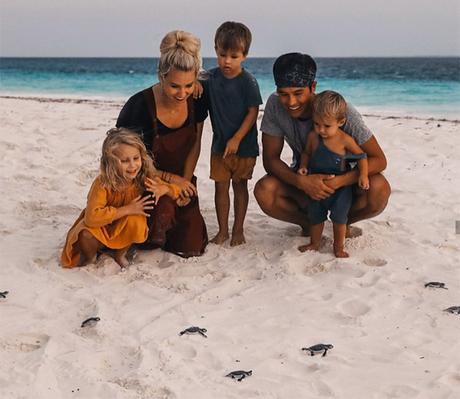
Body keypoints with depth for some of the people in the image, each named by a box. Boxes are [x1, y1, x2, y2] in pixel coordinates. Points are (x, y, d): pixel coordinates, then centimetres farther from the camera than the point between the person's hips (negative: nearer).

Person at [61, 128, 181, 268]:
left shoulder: (145, 178, -19)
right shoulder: (102, 183, -31)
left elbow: (176, 190, -6)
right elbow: (92, 217, -42)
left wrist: (163, 189, -31)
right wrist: (127, 209, -39)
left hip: (124, 232, 3)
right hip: (101, 230, -2)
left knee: (136, 220, -32)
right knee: (86, 233, -36)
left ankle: (120, 255, 0)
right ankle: (89, 257, 3)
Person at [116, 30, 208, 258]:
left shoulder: (196, 101, -13)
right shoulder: (139, 106, -27)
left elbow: (194, 146, 3)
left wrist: (185, 181, -9)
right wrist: (170, 178, -18)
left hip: (180, 180, 4)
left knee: (191, 247, -4)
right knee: (164, 207, -36)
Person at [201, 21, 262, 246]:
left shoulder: (247, 82, -12)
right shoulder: (211, 78, 1)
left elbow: (253, 112, -12)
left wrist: (236, 139, -17)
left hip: (244, 145, -3)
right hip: (220, 145, 4)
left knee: (240, 186, 9)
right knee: (221, 187, 7)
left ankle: (238, 230, 20)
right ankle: (222, 231, 18)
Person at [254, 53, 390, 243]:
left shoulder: (342, 110, -28)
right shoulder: (275, 106, -21)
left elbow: (379, 160, -25)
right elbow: (270, 159, -15)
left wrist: (337, 182, -40)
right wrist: (301, 182, -35)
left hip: (341, 179, -2)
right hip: (303, 179, 2)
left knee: (379, 189, -33)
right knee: (264, 191, -29)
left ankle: (343, 222, 1)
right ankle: (308, 223, 2)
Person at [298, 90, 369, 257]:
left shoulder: (345, 140, -17)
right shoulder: (313, 137, -8)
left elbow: (361, 156, -6)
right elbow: (306, 153, 10)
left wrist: (363, 175, -17)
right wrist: (303, 166, -8)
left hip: (340, 186, -3)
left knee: (339, 217, -1)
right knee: (315, 217, 14)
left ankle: (339, 247, 17)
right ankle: (314, 243, 33)